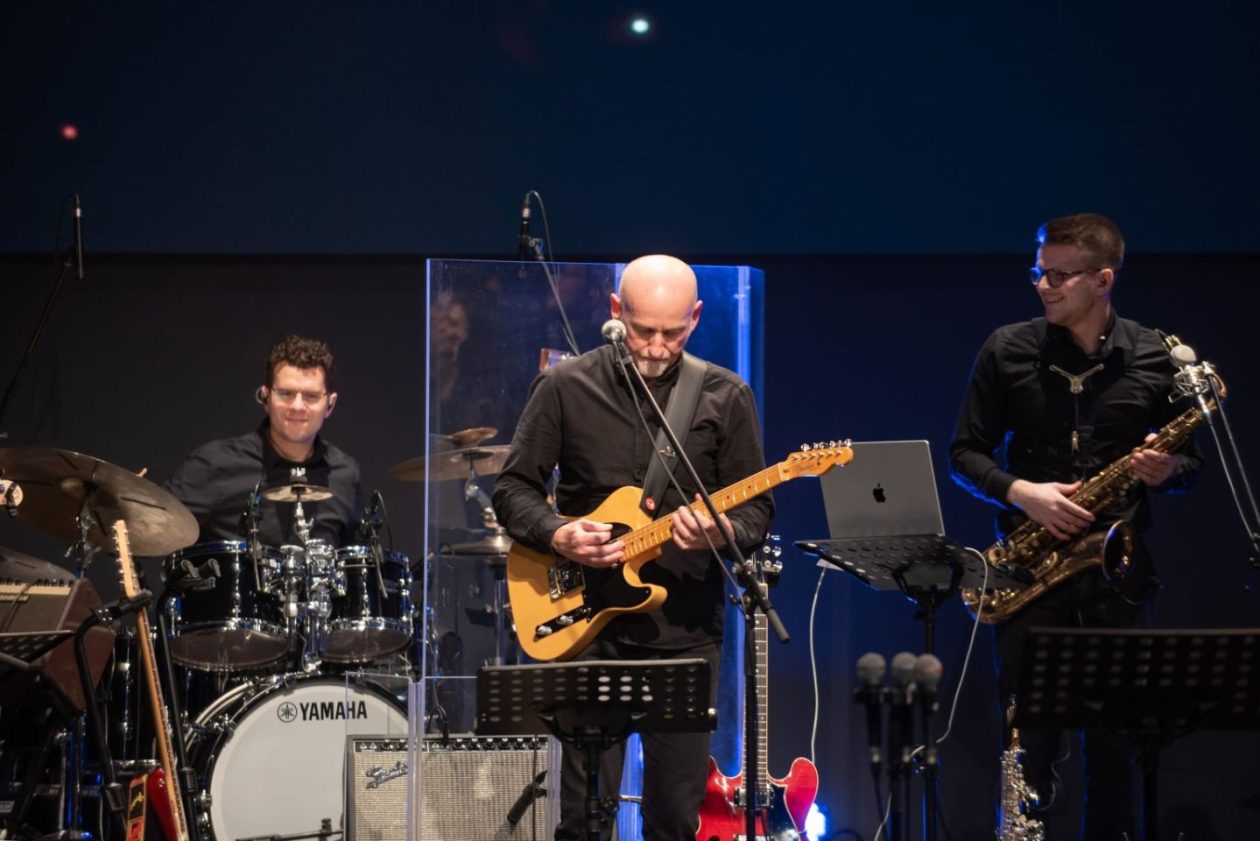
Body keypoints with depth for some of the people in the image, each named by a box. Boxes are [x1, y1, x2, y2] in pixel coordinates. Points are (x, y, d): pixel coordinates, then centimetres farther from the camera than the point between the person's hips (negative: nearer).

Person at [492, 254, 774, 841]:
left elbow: (757, 510, 4)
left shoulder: (725, 397, 3)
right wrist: (558, 535, -14)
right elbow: (513, 489, 5)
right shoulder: (565, 387, 0)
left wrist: (719, 531, -18)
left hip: (686, 629, 1)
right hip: (587, 621, -1)